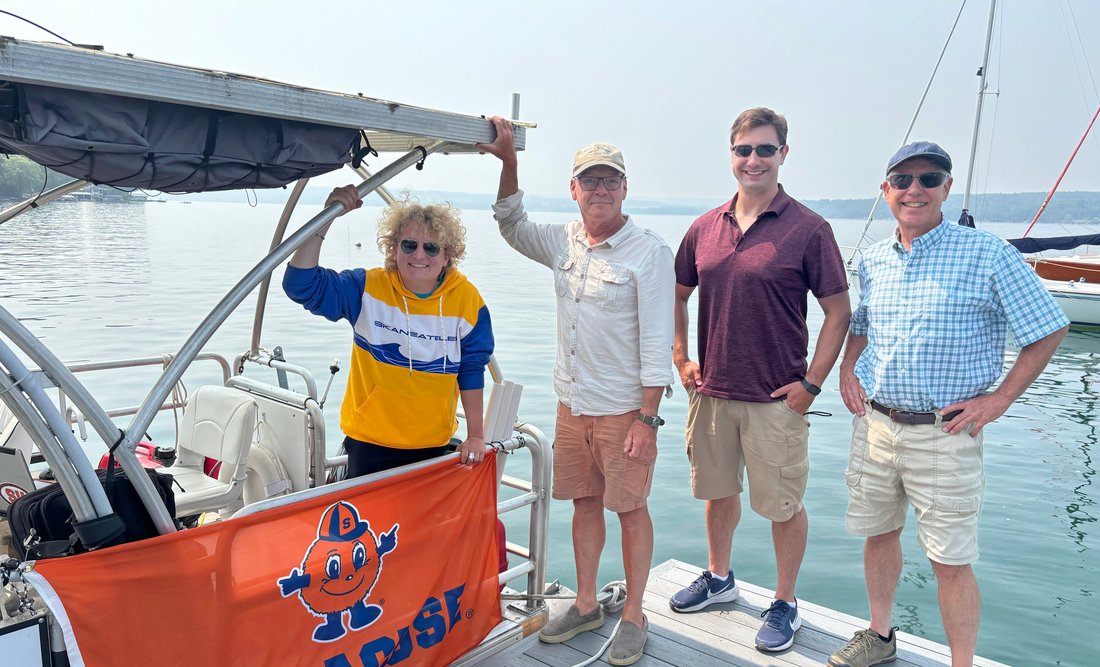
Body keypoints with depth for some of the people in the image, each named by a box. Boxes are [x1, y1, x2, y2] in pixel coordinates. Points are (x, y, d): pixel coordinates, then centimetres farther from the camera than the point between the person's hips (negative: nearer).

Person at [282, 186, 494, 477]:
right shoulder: (367, 288, -9)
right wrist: (327, 217, -26)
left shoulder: (467, 299, -8)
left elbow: (472, 369, -1)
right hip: (370, 442, -1)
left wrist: (476, 436, 0)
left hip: (433, 446, 1)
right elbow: (301, 284, -18)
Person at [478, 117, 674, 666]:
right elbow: (512, 226, 21)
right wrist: (508, 161, 7)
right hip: (572, 404, 6)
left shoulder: (649, 252, -11)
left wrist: (647, 418, -16)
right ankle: (586, 605, 32)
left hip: (624, 410, -5)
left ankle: (633, 616, 23)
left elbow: (657, 342, -13)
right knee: (584, 503, 16)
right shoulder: (564, 242, 6)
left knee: (630, 510, 6)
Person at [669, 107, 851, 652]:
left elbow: (838, 311, -6)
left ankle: (785, 603, 28)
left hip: (776, 399, -4)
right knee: (718, 490, 19)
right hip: (711, 391, 5)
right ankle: (719, 579, 40)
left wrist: (811, 383, -10)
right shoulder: (706, 227, 5)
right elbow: (677, 295, 16)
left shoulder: (808, 229, -8)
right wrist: (681, 359, 7)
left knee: (783, 505, 8)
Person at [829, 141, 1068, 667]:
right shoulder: (873, 259, 6)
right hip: (873, 423, 5)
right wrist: (848, 368, 6)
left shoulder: (986, 253, -9)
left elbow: (1049, 330, -4)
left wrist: (999, 399, -9)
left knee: (951, 560, 3)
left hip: (944, 436, -5)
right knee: (878, 532, 18)